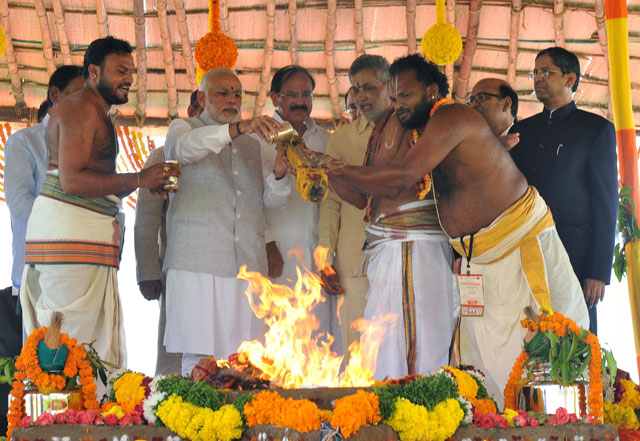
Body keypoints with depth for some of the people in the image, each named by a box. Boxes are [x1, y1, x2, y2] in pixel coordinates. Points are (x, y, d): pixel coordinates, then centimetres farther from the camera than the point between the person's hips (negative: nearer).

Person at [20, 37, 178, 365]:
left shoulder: (97, 113, 26)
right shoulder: (82, 108, -8)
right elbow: (72, 181, -18)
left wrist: (151, 182, 13)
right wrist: (138, 180, -15)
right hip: (70, 233, -10)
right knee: (70, 339, -12)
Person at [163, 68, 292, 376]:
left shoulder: (251, 143, 26)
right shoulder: (183, 128, 12)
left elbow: (271, 200, 19)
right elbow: (184, 146, -14)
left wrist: (279, 174, -4)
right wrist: (237, 128, -28)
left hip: (248, 265, 4)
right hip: (198, 265, -4)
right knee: (199, 359, -11)